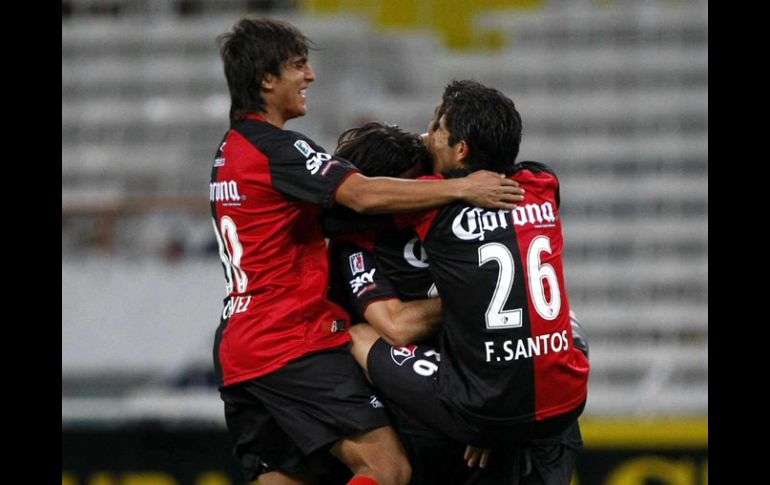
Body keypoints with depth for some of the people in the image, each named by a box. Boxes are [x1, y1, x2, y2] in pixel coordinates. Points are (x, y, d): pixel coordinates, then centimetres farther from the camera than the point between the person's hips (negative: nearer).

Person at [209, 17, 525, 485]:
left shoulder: (230, 151, 18)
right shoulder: (277, 148, -12)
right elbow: (364, 196, -23)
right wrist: (461, 188, -21)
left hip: (238, 349, 10)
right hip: (295, 342, -10)